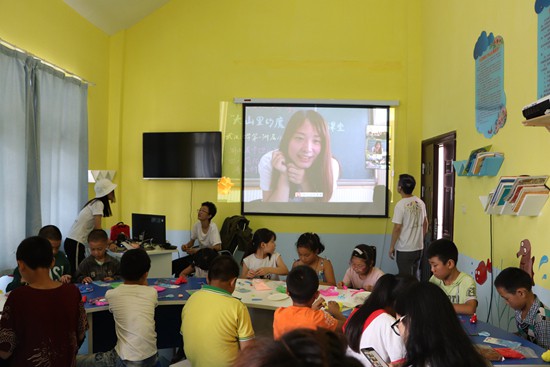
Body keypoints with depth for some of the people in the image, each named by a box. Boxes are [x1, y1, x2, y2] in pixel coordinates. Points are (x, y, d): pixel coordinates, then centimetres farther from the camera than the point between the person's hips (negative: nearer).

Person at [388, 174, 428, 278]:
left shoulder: (401, 205, -18)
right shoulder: (420, 202, 3)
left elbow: (397, 228, -17)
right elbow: (425, 223, 13)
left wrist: (391, 247, -8)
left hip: (404, 249, -7)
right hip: (418, 247, 7)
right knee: (414, 277, 18)